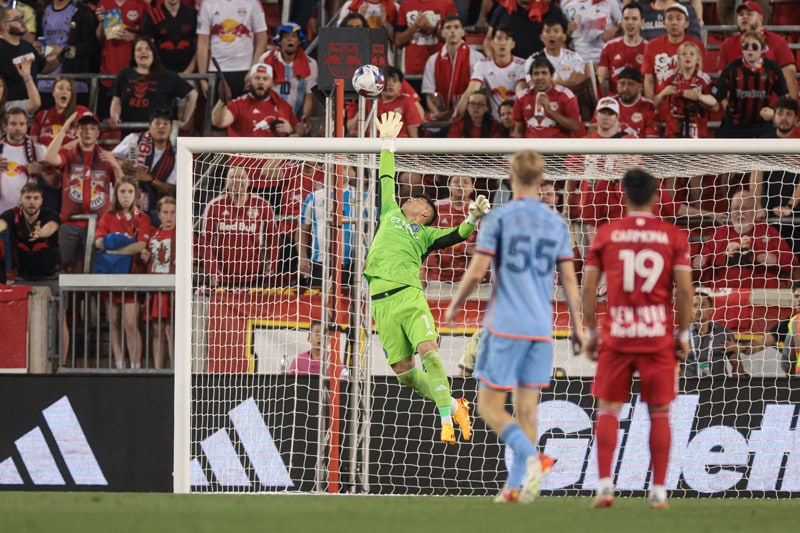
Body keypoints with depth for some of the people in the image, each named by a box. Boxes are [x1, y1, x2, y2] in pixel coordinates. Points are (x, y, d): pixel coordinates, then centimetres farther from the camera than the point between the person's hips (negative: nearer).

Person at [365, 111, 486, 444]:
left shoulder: (426, 235, 16)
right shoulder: (390, 214, 24)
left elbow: (456, 236, 1)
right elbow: (387, 178, 32)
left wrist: (473, 219, -17)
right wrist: (388, 141, 36)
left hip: (409, 296, -3)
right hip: (381, 301, 3)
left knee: (428, 351, -21)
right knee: (403, 371, -2)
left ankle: (447, 418, -16)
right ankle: (453, 406, 14)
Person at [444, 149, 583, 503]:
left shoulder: (499, 218, -4)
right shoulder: (556, 223, 9)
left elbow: (477, 272, -7)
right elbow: (569, 279, 8)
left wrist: (455, 305, 9)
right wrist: (577, 327, 13)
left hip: (505, 326, -4)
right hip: (541, 328, 4)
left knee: (489, 406, -1)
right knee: (526, 409, 8)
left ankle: (531, 456, -24)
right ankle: (515, 486, 4)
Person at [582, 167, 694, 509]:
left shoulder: (605, 234, 2)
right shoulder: (674, 236, 1)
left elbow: (588, 287, 1)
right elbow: (684, 289, -4)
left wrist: (591, 333, 10)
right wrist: (684, 334, 6)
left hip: (616, 337, 0)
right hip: (659, 336, 0)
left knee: (608, 409, 7)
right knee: (659, 412, 7)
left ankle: (605, 485, -5)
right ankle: (658, 491, 4)